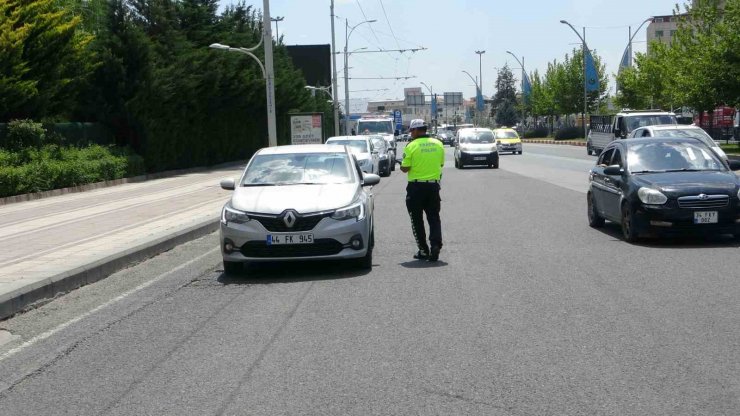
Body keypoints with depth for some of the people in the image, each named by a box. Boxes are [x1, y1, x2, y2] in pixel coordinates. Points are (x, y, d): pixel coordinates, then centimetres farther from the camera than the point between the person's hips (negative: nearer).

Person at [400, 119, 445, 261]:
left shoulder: (411, 146, -11)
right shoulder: (438, 144, 3)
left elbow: (405, 168, -10)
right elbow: (441, 164, 12)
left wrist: (401, 165, 11)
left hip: (416, 187, -4)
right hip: (433, 185, 4)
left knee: (417, 220, 8)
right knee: (434, 218, 10)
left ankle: (423, 251, 9)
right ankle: (435, 245, -8)